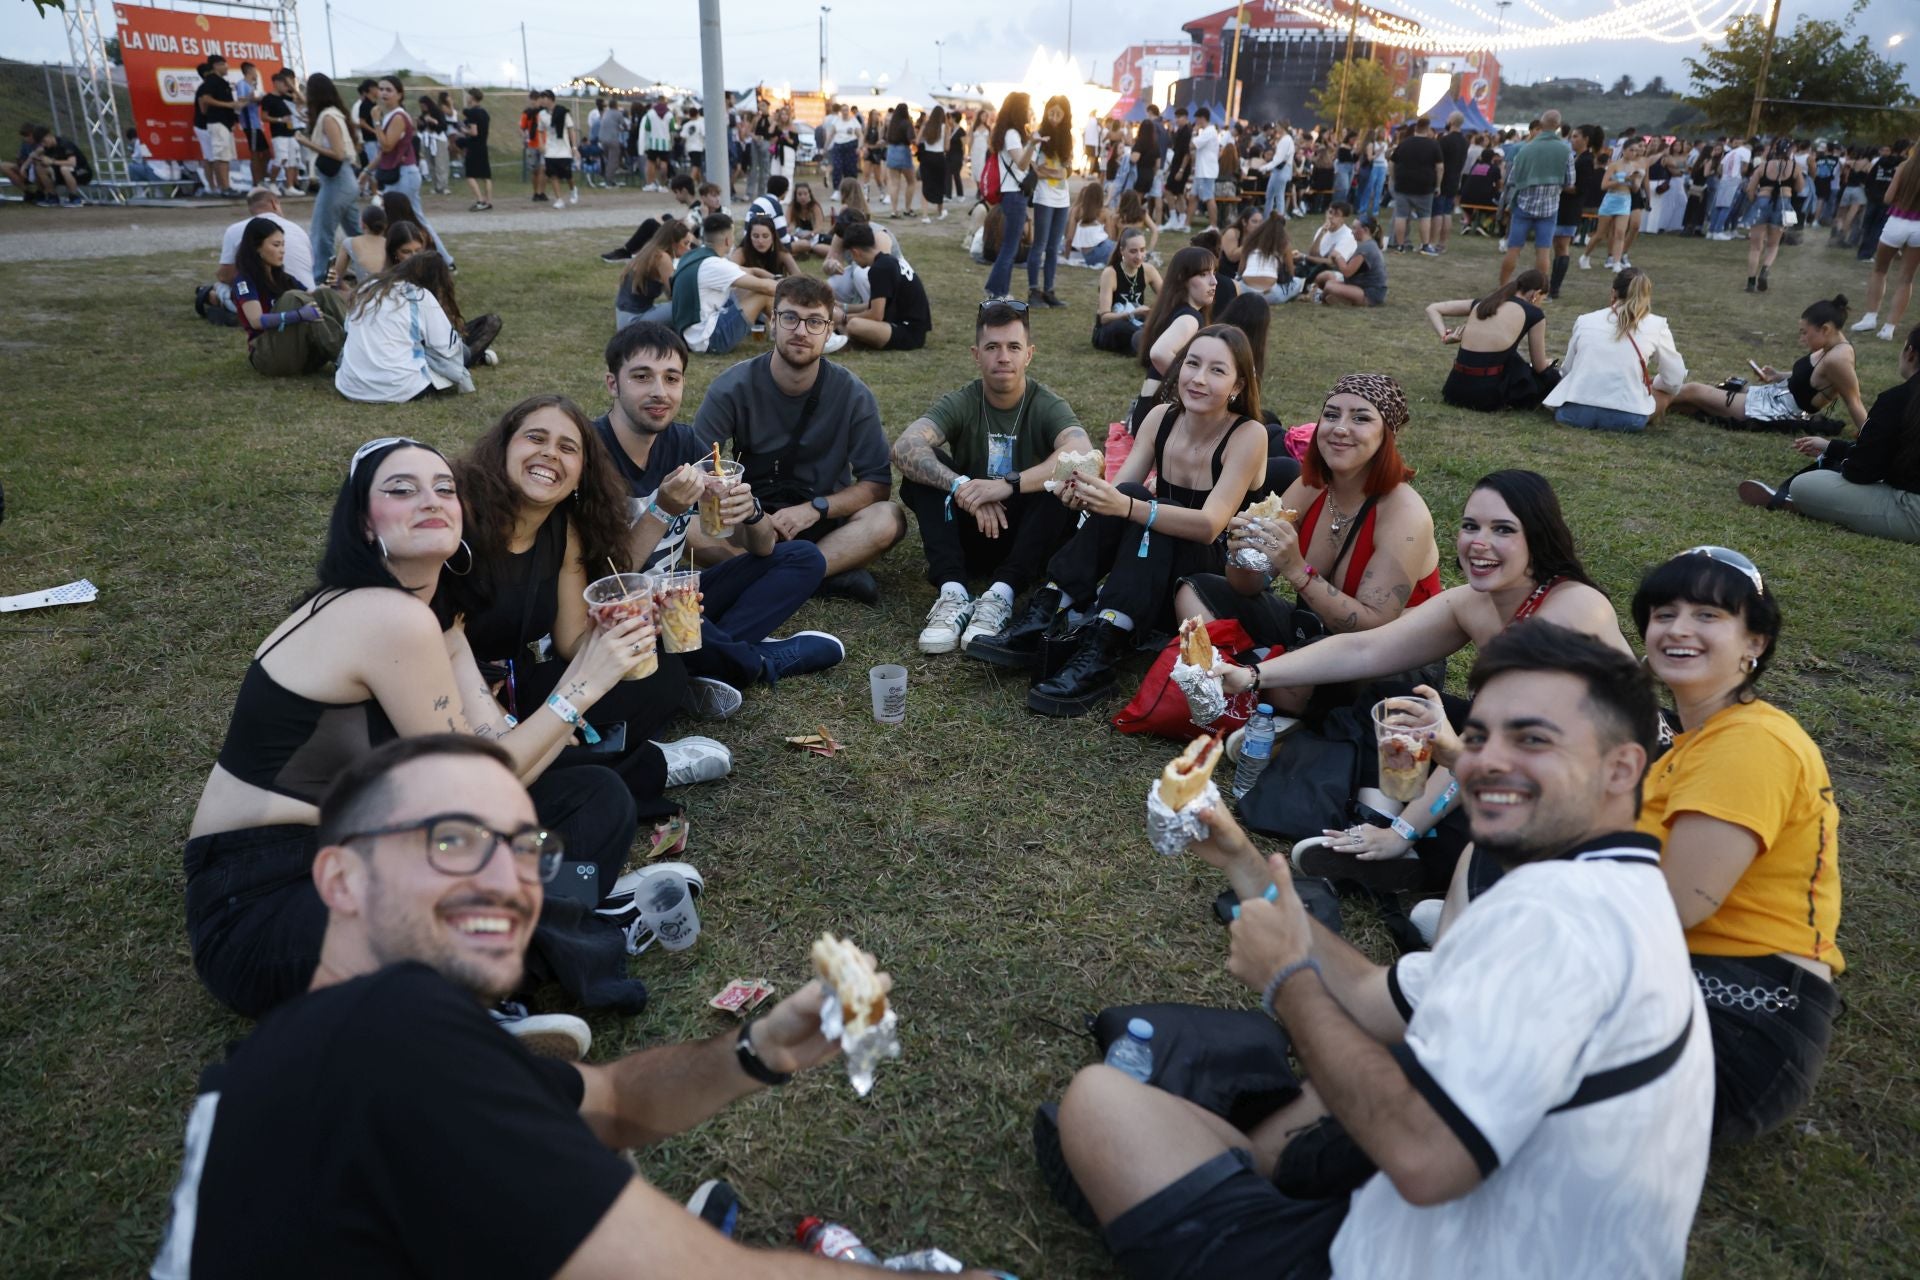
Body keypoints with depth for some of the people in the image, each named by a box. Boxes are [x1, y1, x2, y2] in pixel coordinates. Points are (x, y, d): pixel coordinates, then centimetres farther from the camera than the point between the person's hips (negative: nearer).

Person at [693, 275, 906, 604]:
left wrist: (815, 508, -19)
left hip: (822, 525, 0)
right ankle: (833, 572, -29)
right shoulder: (734, 387, -7)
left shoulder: (852, 395, -6)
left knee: (888, 519, -29)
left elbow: (878, 483, -5)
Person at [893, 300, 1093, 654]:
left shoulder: (1048, 407, -7)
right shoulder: (959, 404, -4)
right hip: (967, 536, 2)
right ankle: (952, 593, -35)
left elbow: (1081, 453, -31)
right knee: (921, 466, -20)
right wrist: (962, 486, -40)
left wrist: (1008, 484, -41)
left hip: (1027, 540, -1)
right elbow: (905, 447, -24)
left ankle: (1001, 595, -36)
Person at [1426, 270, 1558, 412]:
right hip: (1488, 394, -5)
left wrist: (1445, 336, 6)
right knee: (1549, 376, 25)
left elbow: (1432, 309, 19)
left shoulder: (1483, 302, 16)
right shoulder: (1534, 313, 2)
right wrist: (1547, 363, 35)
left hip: (1456, 388, 5)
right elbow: (1540, 367, 12)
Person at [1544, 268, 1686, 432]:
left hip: (1574, 412, 2)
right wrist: (1652, 383, 36)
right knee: (1665, 392, 28)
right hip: (1625, 418, -2)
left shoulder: (1585, 320, 13)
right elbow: (1675, 380, 13)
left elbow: (1566, 371, 20)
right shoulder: (1656, 325, 7)